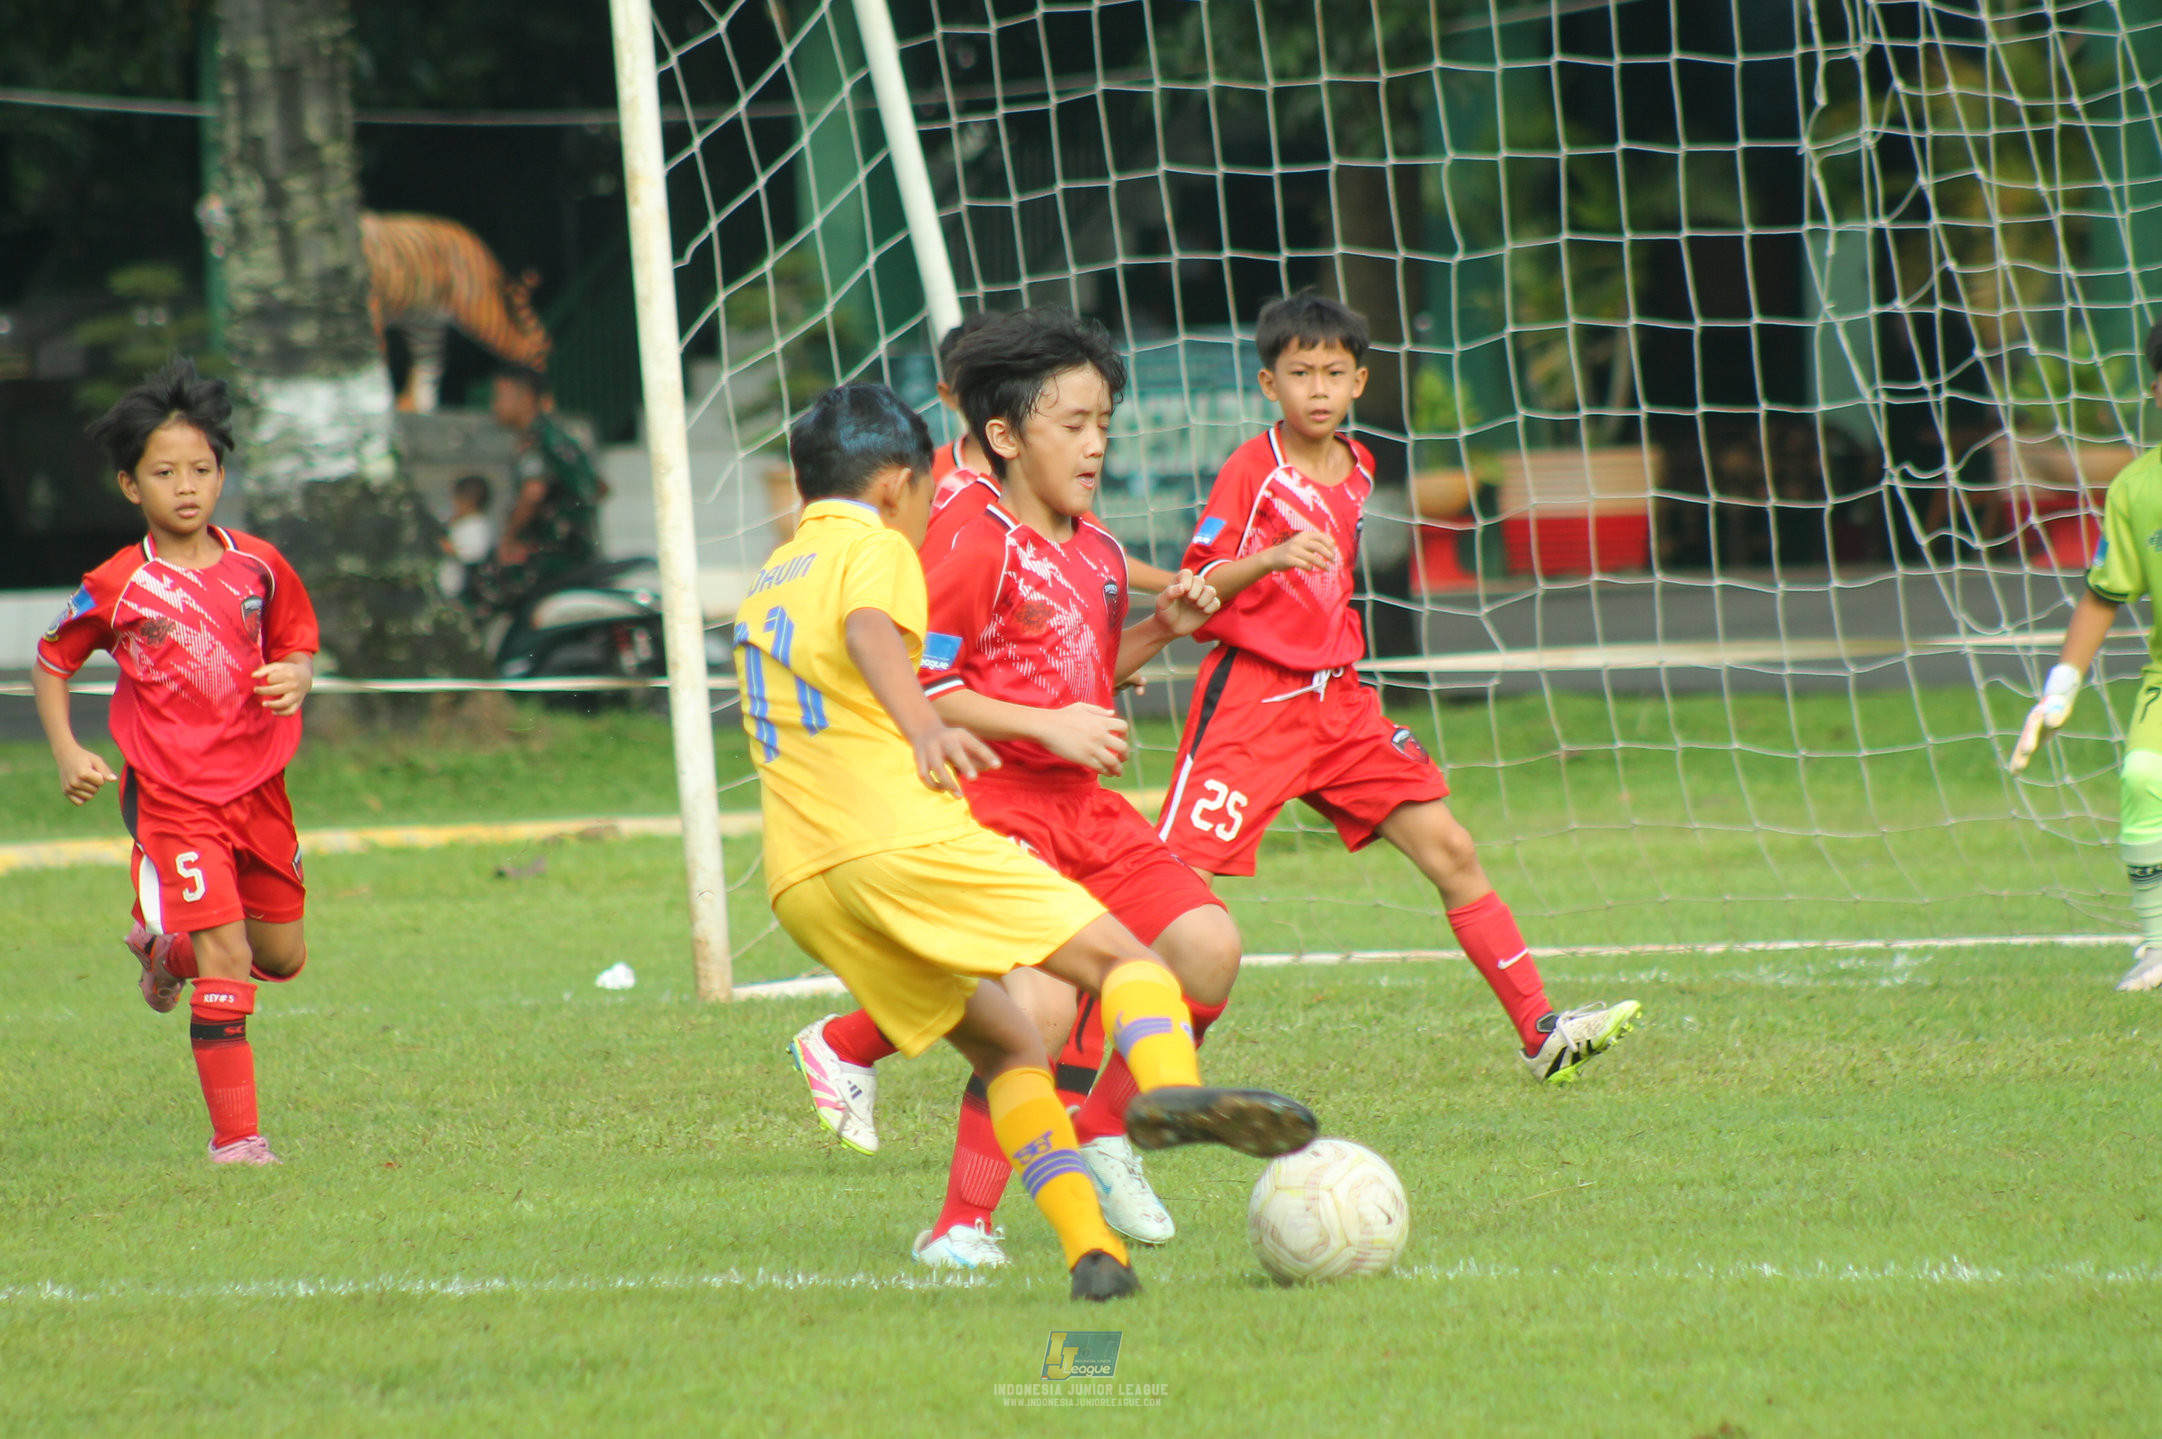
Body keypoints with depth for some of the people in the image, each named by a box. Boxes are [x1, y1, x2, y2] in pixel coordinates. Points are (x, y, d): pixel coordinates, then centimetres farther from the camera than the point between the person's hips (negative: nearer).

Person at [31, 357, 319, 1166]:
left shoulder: (258, 568, 0)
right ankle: (233, 1135, -8)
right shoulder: (116, 588, -7)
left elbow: (297, 645, 14)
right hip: (173, 795, -5)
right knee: (226, 960, -14)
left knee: (282, 958, 14)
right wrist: (66, 752, -6)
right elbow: (52, 663, 6)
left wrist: (296, 678, -9)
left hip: (258, 787, 5)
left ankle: (166, 948, 44)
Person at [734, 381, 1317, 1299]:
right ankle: (1169, 1087, -40)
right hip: (900, 838, -7)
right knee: (1123, 957, -8)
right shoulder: (875, 549, 5)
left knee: (1003, 1045, 15)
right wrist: (927, 730, -35)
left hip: (798, 880, 7)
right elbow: (868, 633, -18)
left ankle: (1088, 1248, -2)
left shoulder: (766, 583, 29)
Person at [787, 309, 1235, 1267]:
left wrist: (1159, 629, 9)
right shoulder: (979, 554, -13)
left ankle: (1101, 1132, 15)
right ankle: (961, 1224, -12)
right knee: (1043, 1001, -24)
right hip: (996, 809, -8)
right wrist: (1047, 727, -19)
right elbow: (916, 687, -15)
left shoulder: (1100, 556, 13)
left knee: (1208, 946, -4)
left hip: (1084, 804, 8)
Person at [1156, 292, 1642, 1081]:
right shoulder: (1251, 470, -9)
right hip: (1252, 697, -7)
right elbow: (1198, 586, -15)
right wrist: (1270, 559, -29)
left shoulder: (1356, 470, 12)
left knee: (1451, 851, 1)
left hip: (1337, 698, 7)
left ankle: (1540, 1032, 3)